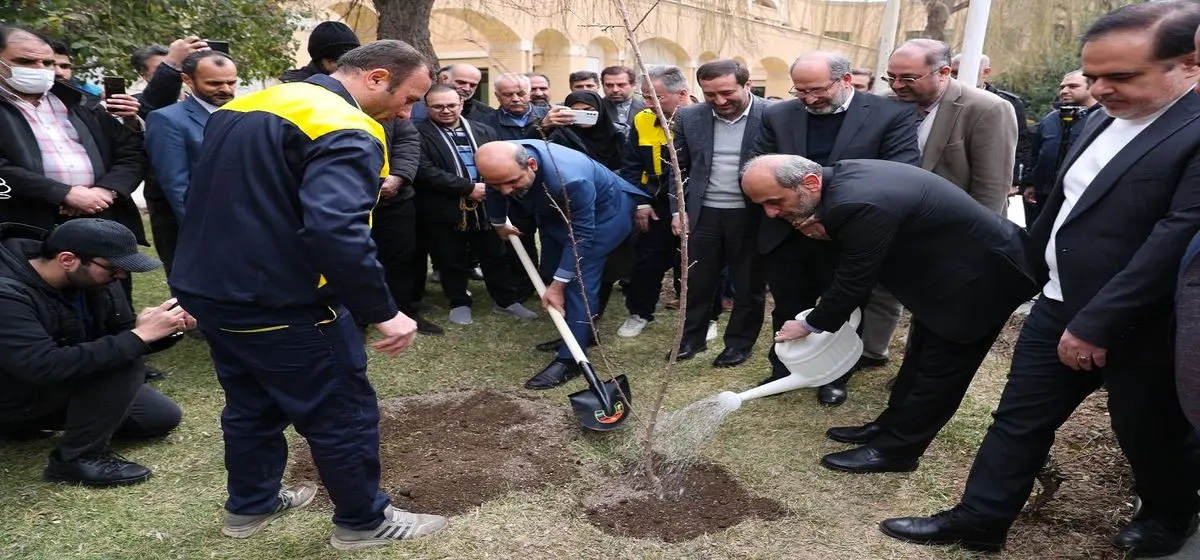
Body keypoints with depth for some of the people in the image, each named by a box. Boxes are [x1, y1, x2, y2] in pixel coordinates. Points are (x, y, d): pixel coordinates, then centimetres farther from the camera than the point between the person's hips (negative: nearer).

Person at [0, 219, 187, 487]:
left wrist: (164, 330, -24)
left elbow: (121, 334, -1)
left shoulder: (93, 275, -10)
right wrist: (139, 335, -41)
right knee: (124, 363, -29)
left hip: (65, 383, 8)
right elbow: (47, 368, -41)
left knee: (163, 416, 4)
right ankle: (77, 457, -13)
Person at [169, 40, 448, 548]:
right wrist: (383, 312, -25)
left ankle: (250, 504, 42)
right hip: (278, 304, -9)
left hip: (207, 288, 9)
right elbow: (335, 231, -34)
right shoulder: (346, 132, -19)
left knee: (252, 402, 25)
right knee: (344, 414, 8)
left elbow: (215, 200, 19)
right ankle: (363, 521, 24)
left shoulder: (244, 108, 12)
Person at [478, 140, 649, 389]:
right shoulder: (502, 162, -24)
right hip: (556, 209, 8)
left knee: (579, 280, -15)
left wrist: (558, 285, -25)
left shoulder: (570, 180, -46)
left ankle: (569, 360, -8)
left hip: (604, 210, -7)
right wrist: (498, 223, 21)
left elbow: (580, 235, -32)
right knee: (551, 271, 12)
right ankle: (577, 334, 28)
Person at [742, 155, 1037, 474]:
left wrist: (810, 325, -7)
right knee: (921, 356, 18)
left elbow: (853, 282, -24)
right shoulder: (841, 177, -6)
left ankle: (894, 449, 13)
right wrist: (827, 230, -12)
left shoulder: (858, 204, -35)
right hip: (948, 266, 10)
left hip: (981, 276, -10)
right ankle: (891, 428, 31)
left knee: (939, 369, 2)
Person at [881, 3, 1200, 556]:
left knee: (1150, 435, 17)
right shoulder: (1103, 121, 7)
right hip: (1058, 306, 7)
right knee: (1017, 420, 11)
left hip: (1138, 325, -7)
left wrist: (1095, 324, -21)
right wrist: (1034, 275, 19)